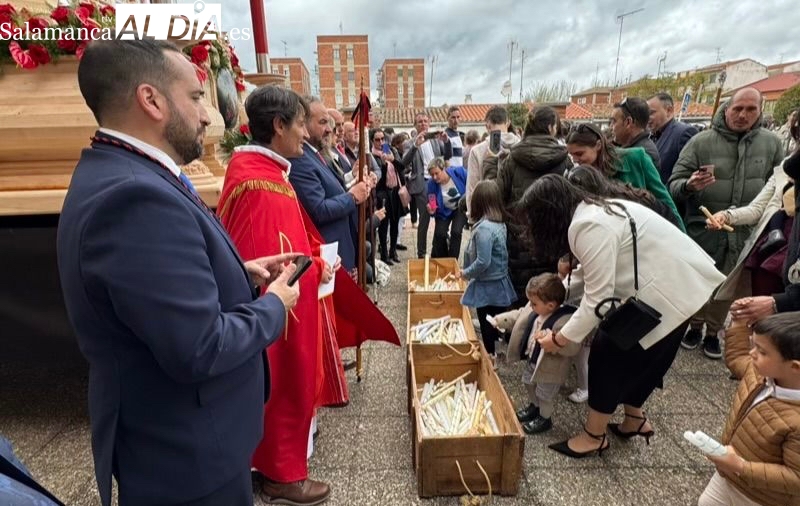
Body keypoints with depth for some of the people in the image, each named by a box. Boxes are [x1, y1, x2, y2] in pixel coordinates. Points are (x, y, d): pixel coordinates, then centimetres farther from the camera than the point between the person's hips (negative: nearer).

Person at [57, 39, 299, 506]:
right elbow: (200, 351, -32)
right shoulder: (134, 196, -31)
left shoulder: (121, 176, 3)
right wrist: (274, 305, -16)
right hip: (186, 453, -9)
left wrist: (240, 273, 1)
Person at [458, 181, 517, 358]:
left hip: (487, 286, -8)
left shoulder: (484, 228, -25)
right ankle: (492, 354, 32)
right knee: (495, 323, 19)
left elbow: (482, 262, -27)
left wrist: (465, 273, -12)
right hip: (500, 282, 8)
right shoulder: (500, 224, 3)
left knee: (486, 325, 7)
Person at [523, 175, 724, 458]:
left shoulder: (590, 227, -24)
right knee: (636, 356, 19)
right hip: (680, 281, 9)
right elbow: (596, 277, 11)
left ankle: (594, 437, 14)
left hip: (670, 291, -9)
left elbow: (596, 299, -23)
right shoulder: (591, 211, 7)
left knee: (609, 352, 0)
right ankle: (634, 420, 38)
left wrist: (560, 339, -13)